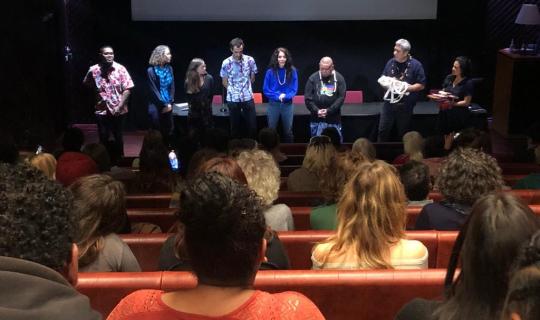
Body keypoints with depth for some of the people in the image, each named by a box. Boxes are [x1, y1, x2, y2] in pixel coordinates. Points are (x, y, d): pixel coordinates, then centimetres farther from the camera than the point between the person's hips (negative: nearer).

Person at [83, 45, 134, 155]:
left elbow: (127, 89, -9)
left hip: (118, 111, 0)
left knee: (118, 138, 13)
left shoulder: (120, 69, -8)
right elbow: (86, 85, 12)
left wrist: (119, 106, -14)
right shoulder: (93, 70, -5)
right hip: (101, 111, 1)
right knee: (103, 139, 7)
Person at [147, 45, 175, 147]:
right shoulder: (151, 70, -8)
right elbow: (154, 90, -9)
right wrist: (164, 105, -10)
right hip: (156, 105, -5)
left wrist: (170, 103, -3)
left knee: (168, 131, 8)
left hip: (167, 105, 5)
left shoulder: (169, 69, 6)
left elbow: (172, 87, 7)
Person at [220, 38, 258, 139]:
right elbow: (225, 82, 4)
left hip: (248, 97, 1)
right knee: (235, 126, 9)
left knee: (252, 125, 4)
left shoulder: (250, 60, -6)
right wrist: (233, 91, 10)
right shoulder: (226, 63, -9)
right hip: (233, 99, -1)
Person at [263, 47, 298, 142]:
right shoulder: (270, 72, -6)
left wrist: (285, 96, -16)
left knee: (288, 131, 9)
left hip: (287, 104, 1)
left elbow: (294, 89, -1)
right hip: (273, 104, -1)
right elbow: (266, 89, -3)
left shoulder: (292, 71, -3)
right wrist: (277, 96, -14)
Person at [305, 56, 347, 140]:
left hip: (334, 119, 0)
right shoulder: (313, 78, 2)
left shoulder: (339, 78, 1)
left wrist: (329, 111, -14)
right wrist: (316, 111, -14)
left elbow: (341, 97, -5)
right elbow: (308, 98, -1)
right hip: (317, 119, 1)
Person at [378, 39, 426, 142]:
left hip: (405, 106, -3)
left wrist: (407, 88, -19)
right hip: (389, 102, 3)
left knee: (403, 134, 9)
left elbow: (421, 85, -6)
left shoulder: (416, 65, -7)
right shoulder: (390, 62, 4)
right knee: (383, 131, 3)